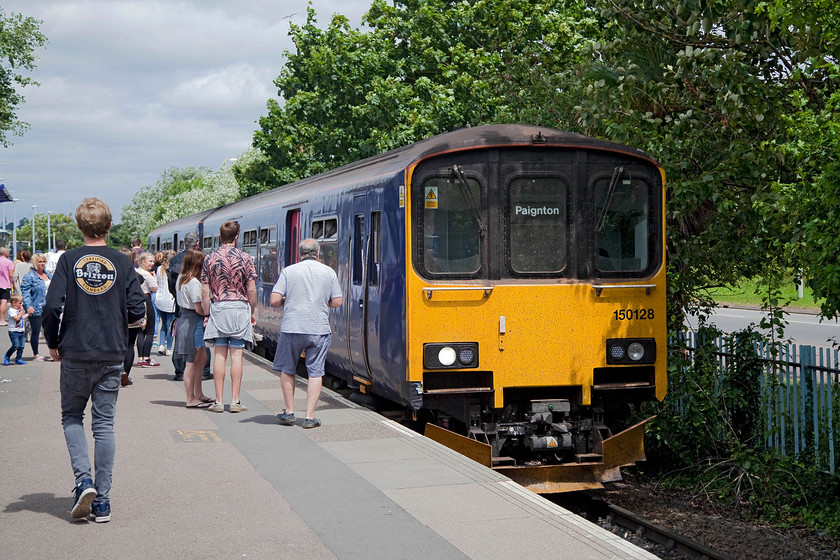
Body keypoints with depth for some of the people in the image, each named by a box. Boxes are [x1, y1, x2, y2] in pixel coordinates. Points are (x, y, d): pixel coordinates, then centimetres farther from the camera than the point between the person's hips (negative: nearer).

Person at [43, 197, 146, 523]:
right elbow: (137, 310, -3)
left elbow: (52, 306, -11)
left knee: (72, 416, 16)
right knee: (104, 424, 6)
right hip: (112, 355, 1)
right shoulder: (122, 263, -2)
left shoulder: (69, 260, -5)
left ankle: (84, 479, -4)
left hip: (75, 354, -1)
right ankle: (102, 502, 6)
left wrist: (53, 343, 5)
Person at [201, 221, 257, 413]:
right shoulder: (244, 258, -3)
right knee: (236, 354, 0)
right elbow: (251, 290, -4)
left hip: (217, 308, 2)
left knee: (219, 355, 4)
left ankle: (218, 401, 4)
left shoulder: (210, 259, 3)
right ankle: (235, 401, 1)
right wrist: (252, 311, 8)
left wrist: (207, 313, 9)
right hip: (239, 307, -2)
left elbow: (204, 291, 1)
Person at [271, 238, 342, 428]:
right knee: (315, 372, 5)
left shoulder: (288, 271, 0)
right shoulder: (329, 272, 4)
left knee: (287, 370, 16)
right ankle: (309, 417, 3)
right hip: (319, 329, 1)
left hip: (292, 328, 0)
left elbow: (274, 300, -5)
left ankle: (289, 412, 21)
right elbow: (337, 302, 5)